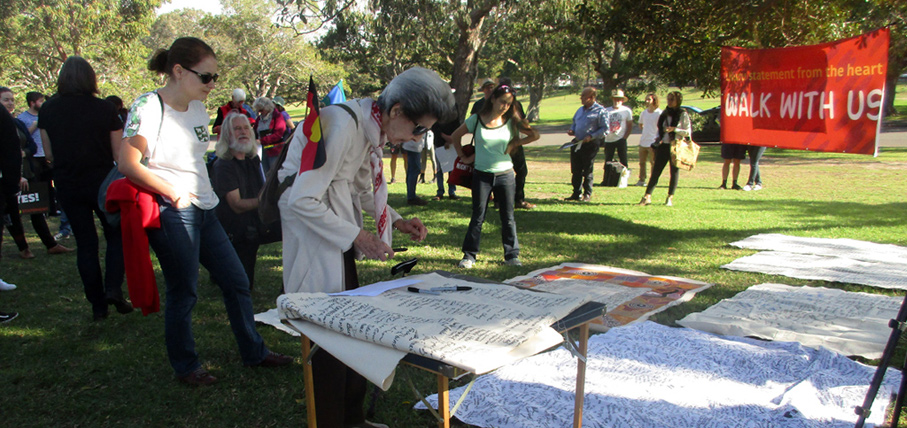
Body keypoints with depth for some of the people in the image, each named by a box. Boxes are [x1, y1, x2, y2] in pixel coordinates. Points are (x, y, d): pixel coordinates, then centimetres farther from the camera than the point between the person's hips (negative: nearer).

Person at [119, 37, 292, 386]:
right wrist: (175, 194, -16)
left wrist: (206, 193, 12)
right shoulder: (148, 107, -12)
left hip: (203, 209, 8)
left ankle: (254, 352, 27)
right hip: (172, 213, -8)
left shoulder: (198, 109, 11)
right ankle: (185, 366, 23)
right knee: (183, 293, 2)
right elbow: (128, 164, -16)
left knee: (236, 281, 12)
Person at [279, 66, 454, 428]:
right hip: (310, 226, -9)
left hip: (336, 229, 9)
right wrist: (357, 236, -21)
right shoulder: (343, 125, -26)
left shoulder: (371, 128, 4)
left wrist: (396, 221, 6)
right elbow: (302, 200, -26)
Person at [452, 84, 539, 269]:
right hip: (482, 175, -1)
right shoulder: (476, 120, -2)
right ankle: (469, 255, 11)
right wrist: (463, 157, 8)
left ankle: (512, 255, 17)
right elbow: (455, 136, 10)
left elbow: (535, 135, 7)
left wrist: (514, 143, 3)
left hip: (505, 175, 2)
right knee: (478, 217, 2)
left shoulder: (511, 122, 2)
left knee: (508, 217, 7)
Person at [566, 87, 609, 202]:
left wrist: (591, 136, -19)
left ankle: (587, 194, 12)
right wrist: (571, 130, 7)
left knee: (587, 171, 1)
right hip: (577, 143, 7)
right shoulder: (580, 110, 17)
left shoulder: (600, 111, -6)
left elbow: (605, 129, -10)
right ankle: (576, 194, 16)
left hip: (590, 145, -7)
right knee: (575, 170, 7)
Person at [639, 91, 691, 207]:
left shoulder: (683, 114, -1)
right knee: (656, 171, -1)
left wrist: (674, 129, -17)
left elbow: (688, 132, -4)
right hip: (663, 145, 4)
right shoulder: (665, 113, 13)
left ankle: (670, 198, 9)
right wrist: (659, 139, 6)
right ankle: (647, 196, -3)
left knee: (674, 172, 2)